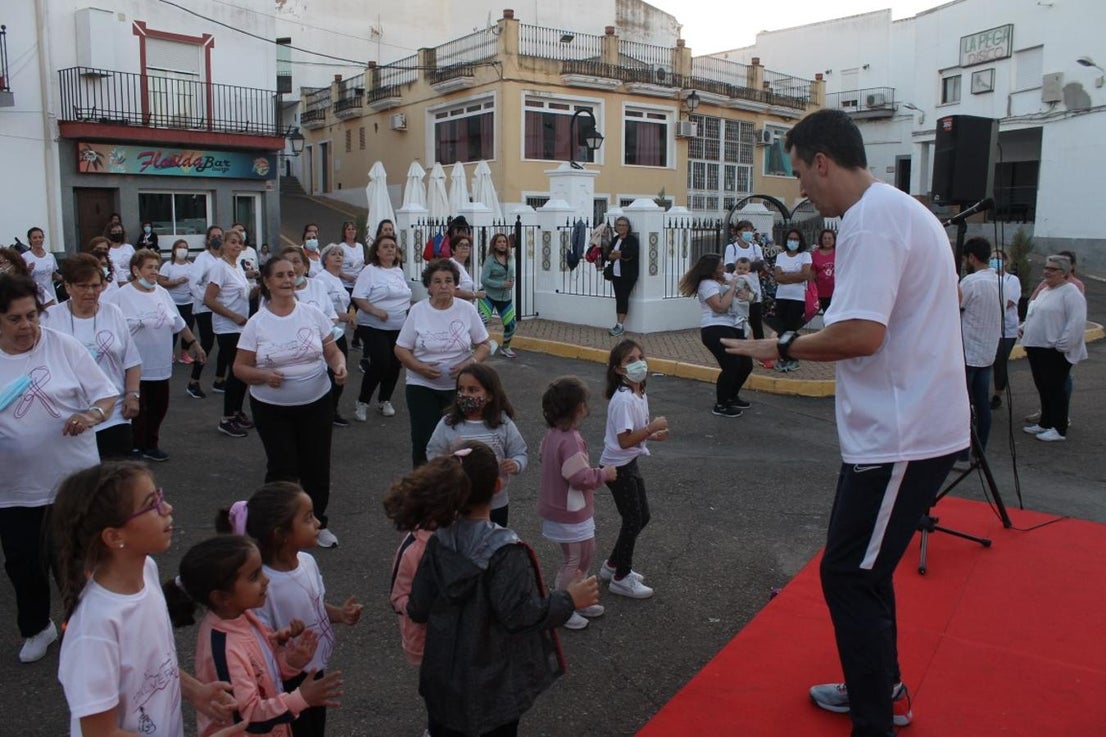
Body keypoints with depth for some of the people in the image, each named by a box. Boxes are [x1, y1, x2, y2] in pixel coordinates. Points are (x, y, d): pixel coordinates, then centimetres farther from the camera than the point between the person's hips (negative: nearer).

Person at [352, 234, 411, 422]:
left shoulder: (399, 271, 10)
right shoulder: (370, 271, -9)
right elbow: (358, 297, -15)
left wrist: (410, 312, 13)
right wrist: (375, 311, -25)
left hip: (398, 328, 6)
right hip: (374, 327, -6)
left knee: (395, 365, 6)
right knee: (380, 364, -14)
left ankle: (384, 401, 24)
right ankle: (362, 402, 5)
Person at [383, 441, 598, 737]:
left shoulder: (437, 543, -10)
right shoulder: (505, 551, -25)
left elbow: (418, 611, -5)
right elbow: (519, 617, -26)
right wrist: (569, 600, -15)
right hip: (495, 682, -4)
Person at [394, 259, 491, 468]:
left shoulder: (467, 309, -2)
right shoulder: (417, 311, -3)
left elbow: (484, 345, 4)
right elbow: (401, 349, 0)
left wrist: (470, 363, -16)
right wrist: (420, 367, -18)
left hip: (459, 387, 0)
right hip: (422, 386, 0)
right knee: (423, 440, 0)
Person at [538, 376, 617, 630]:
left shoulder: (552, 433, 1)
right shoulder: (570, 441, -30)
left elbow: (544, 457, 15)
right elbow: (580, 477, -29)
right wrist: (604, 474, -11)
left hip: (556, 508, 10)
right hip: (570, 515, -10)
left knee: (586, 554, 23)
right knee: (573, 561, 8)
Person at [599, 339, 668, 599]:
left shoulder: (640, 394, 4)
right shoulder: (623, 399, -25)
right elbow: (624, 440, -28)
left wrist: (653, 435, -3)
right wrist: (653, 427, -25)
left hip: (631, 463, 9)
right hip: (618, 467, -9)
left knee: (642, 517, 17)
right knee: (633, 520, 3)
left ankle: (613, 565, 34)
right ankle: (621, 578, 20)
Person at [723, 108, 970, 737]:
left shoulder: (871, 219, -18)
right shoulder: (902, 209, 15)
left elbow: (861, 333, -27)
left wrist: (782, 347, -13)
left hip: (902, 436, -11)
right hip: (913, 424, 11)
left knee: (849, 577, -1)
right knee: (864, 568, 21)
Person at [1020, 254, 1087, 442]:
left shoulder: (1071, 292, -12)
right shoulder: (1045, 291, 17)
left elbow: (1077, 322, -20)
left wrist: (1062, 344, -22)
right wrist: (1024, 328, 14)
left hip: (1055, 352, -9)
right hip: (1037, 348, 9)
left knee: (1055, 388, -3)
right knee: (1043, 388, 15)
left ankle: (1059, 429, 5)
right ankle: (1045, 423, 26)